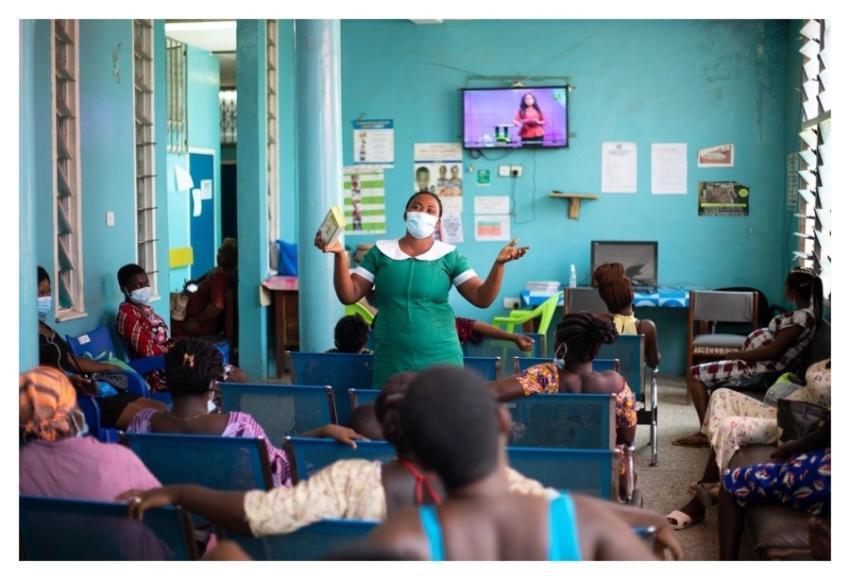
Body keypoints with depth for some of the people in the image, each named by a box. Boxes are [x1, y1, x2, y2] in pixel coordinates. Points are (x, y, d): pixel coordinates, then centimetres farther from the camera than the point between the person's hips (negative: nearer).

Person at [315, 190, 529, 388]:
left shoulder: (449, 256, 2)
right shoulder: (381, 252, 5)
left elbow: (482, 298, -4)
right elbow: (349, 295, 1)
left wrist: (499, 264, -19)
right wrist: (340, 255, -12)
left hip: (440, 362, -1)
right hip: (390, 364, 1)